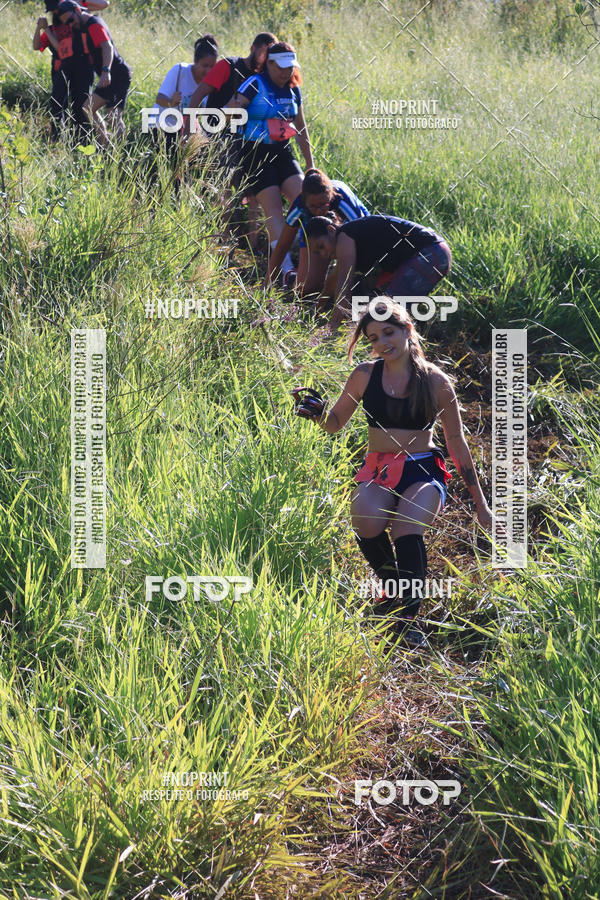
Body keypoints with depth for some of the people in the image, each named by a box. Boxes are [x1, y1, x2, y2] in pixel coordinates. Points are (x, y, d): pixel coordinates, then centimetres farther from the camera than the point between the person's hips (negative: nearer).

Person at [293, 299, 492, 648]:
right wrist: (319, 415, -10)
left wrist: (480, 501, 8)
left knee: (407, 530, -33)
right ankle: (391, 588, 0)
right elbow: (335, 423, 16)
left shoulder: (435, 380, 0)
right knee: (366, 520, -30)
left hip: (423, 470, -2)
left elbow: (457, 443, 7)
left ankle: (408, 617, -24)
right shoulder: (365, 375, 5)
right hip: (378, 470, 2)